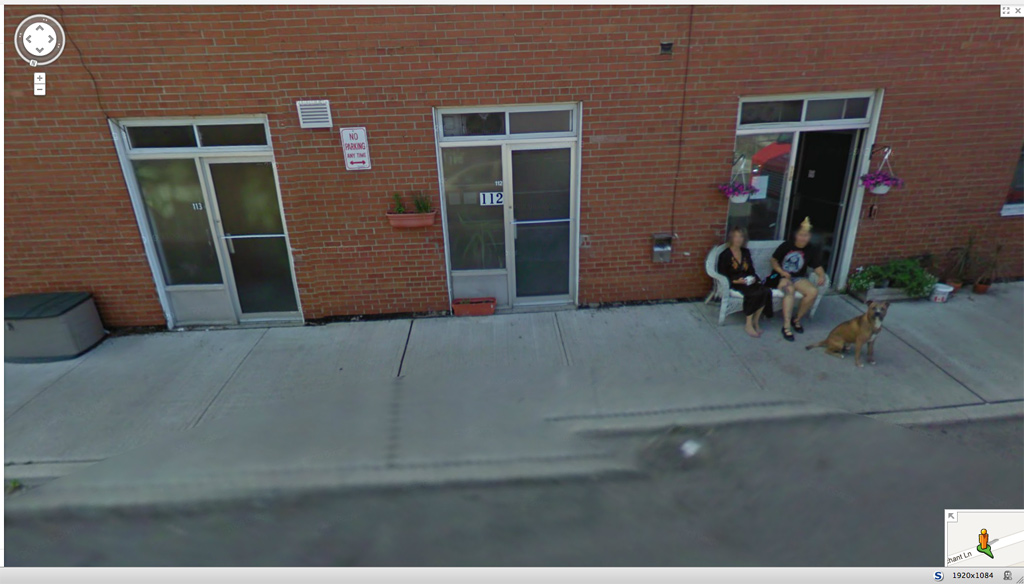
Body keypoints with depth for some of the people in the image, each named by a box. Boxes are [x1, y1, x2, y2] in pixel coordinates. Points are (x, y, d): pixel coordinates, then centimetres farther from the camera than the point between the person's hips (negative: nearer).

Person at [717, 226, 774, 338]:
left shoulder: (746, 252, 16)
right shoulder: (725, 254, -3)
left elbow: (751, 270, 18)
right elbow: (722, 275, -6)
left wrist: (753, 278, -5)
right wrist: (736, 281, -20)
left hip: (747, 282, 6)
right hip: (733, 283, -6)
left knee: (766, 291, -25)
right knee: (755, 293, -32)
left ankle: (756, 321, -13)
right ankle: (748, 325, -22)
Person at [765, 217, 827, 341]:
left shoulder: (812, 250, 1)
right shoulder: (786, 245, -6)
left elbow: (818, 267, 3)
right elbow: (774, 260, -1)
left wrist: (822, 276, -19)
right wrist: (781, 272, -18)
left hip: (798, 278, 4)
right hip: (781, 276, -3)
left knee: (813, 292, -25)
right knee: (790, 290, -36)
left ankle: (796, 319, -3)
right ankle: (786, 326, -37)